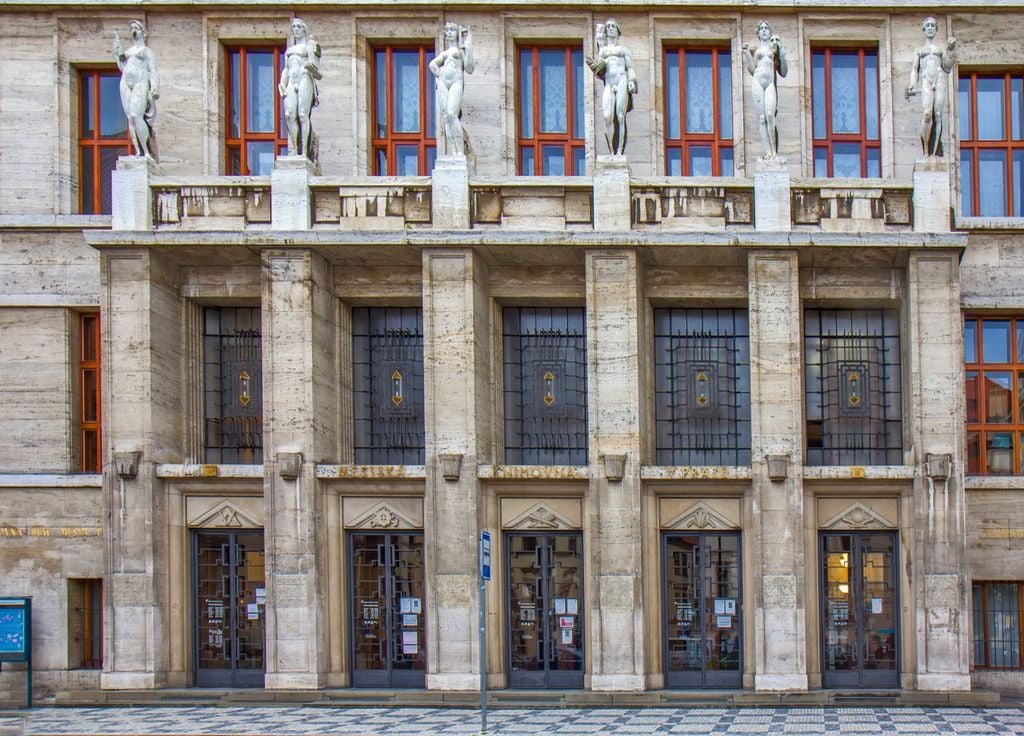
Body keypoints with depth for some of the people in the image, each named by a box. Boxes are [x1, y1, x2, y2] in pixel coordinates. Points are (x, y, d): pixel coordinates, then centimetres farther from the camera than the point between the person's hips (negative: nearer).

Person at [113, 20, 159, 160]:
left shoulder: (147, 51, 11)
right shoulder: (127, 51, 26)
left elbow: (152, 71, 3)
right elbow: (122, 67, 20)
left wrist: (154, 88, -11)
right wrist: (118, 51, 15)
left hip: (140, 85, -5)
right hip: (126, 84, 5)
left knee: (136, 116, -22)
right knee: (130, 118, -5)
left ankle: (147, 152, -21)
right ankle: (138, 152, -8)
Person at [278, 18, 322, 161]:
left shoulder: (310, 45, 12)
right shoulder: (289, 49, 27)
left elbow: (313, 62, 0)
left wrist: (313, 69, -21)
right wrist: (282, 84, 10)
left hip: (305, 79, -5)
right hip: (291, 82, 5)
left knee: (303, 114, -15)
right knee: (289, 114, -12)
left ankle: (305, 151, -18)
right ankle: (294, 149, -9)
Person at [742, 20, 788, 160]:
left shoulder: (775, 47, 14)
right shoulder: (755, 49, 16)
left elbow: (783, 72, 10)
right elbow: (752, 71, 13)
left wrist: (782, 52, 0)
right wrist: (746, 54, 6)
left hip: (770, 84, -2)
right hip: (757, 82, 2)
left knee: (770, 115, -17)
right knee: (761, 117, -6)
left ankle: (774, 152, -16)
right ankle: (768, 151, -7)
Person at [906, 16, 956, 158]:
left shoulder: (941, 49, 25)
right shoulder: (919, 50, 25)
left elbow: (947, 68, 15)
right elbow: (914, 69, 15)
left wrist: (951, 52, 2)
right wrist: (912, 85, -3)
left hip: (940, 80, 1)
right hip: (926, 81, -1)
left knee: (938, 116, -11)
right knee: (927, 114, -24)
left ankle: (934, 153, -14)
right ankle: (925, 151, -21)